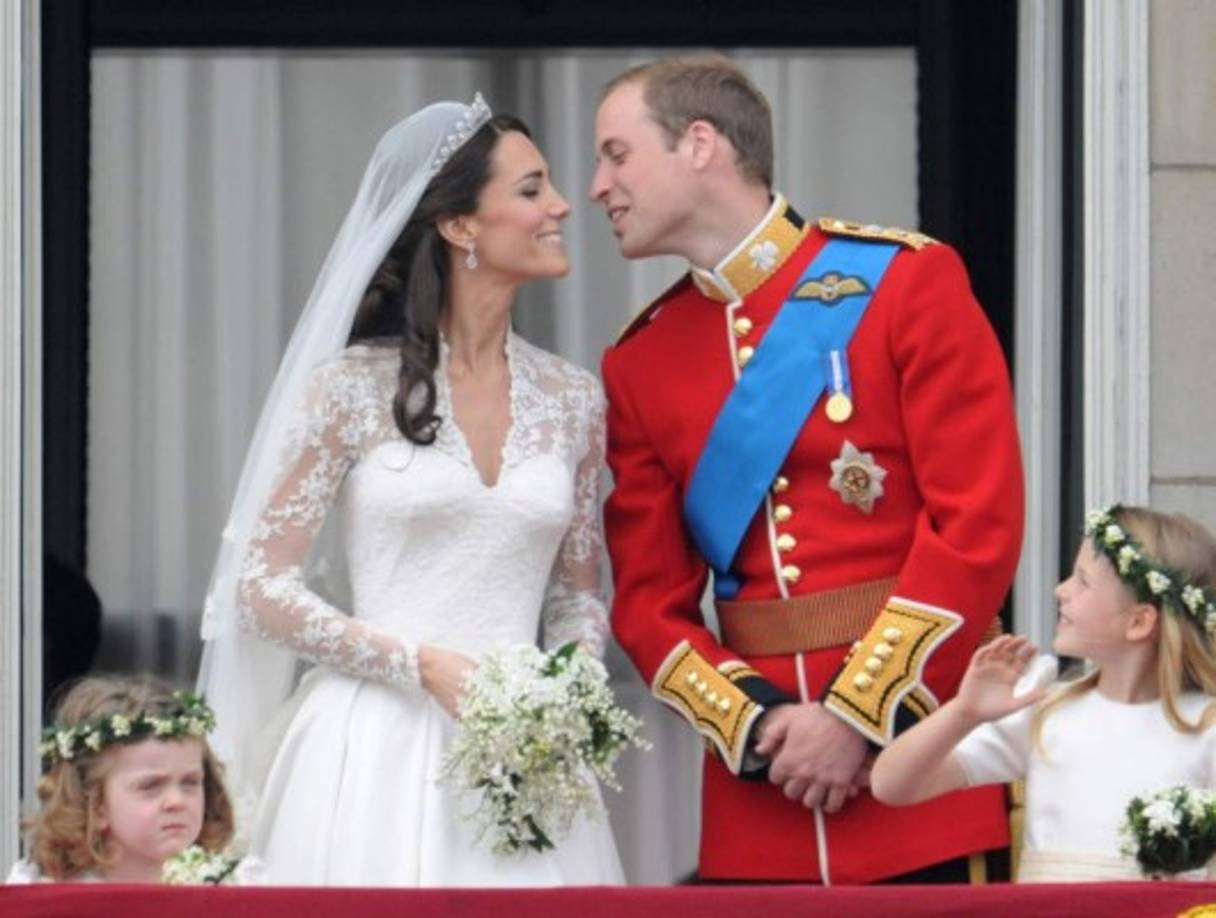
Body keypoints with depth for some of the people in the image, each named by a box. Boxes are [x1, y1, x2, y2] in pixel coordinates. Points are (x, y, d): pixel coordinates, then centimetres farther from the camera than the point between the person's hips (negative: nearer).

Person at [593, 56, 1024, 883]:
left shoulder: (907, 281, -3)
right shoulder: (638, 363, 11)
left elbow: (980, 522, -9)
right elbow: (651, 597, 9)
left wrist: (860, 715, -13)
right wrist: (755, 726, -9)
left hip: (927, 761, -4)